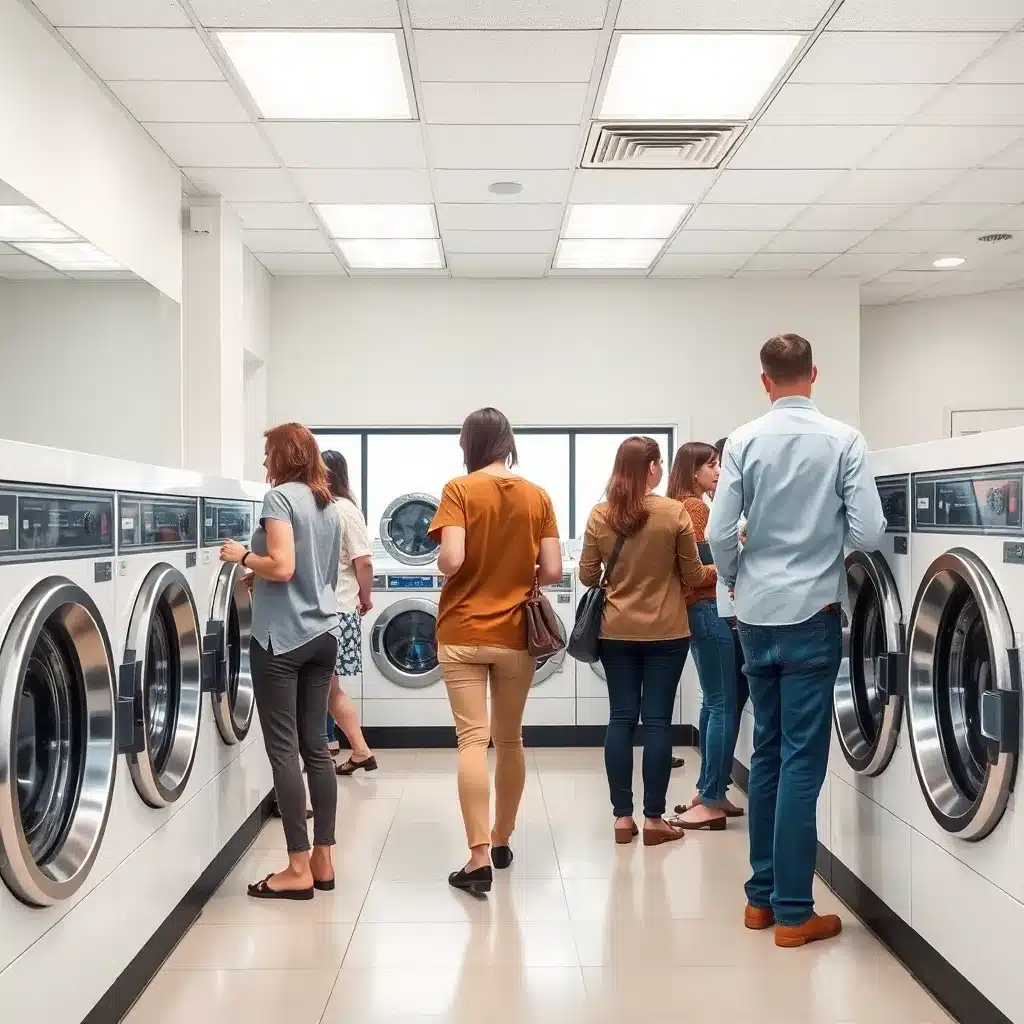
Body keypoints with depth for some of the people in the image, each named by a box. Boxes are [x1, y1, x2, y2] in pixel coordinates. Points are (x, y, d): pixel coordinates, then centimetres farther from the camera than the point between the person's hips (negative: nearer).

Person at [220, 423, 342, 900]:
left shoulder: (279, 497, -10)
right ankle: (322, 860, 14)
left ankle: (298, 870, 1)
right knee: (315, 745, 10)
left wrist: (242, 556, -3)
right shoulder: (328, 506, 13)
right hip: (322, 633, 8)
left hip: (282, 636, -8)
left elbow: (281, 568, -20)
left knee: (283, 749, -2)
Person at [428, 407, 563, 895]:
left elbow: (450, 560, -20)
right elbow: (552, 571, -4)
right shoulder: (537, 497, 0)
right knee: (510, 740, 16)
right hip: (516, 635, 3)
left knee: (473, 740, -4)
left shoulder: (459, 490, -9)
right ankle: (501, 841, 30)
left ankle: (478, 860, -9)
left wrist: (443, 564, 2)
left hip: (463, 634, -3)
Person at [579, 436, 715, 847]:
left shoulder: (599, 515, -3)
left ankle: (622, 817, 12)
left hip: (616, 632, 3)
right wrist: (722, 569, 17)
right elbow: (693, 577, -4)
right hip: (665, 633, -2)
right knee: (657, 720, 3)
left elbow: (588, 576, 4)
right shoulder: (674, 513, -11)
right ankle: (654, 819, 9)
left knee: (621, 718, 8)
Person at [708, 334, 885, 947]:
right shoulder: (844, 441, -7)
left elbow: (720, 535, -5)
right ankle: (793, 912, 6)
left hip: (758, 616, 3)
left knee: (768, 754, 15)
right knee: (801, 761, 1)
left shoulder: (744, 442, -2)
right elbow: (868, 535, -10)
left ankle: (762, 896, 22)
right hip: (812, 613, -3)